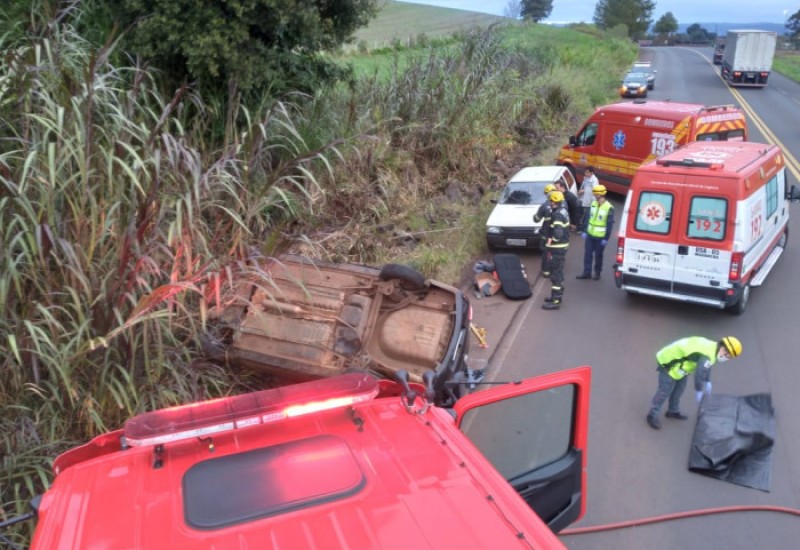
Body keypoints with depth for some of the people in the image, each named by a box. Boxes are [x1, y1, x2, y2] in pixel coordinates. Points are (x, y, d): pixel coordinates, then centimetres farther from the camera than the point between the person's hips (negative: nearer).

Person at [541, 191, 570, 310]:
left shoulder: (557, 214, -22)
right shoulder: (563, 211, 8)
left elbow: (558, 233, -34)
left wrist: (551, 240, -16)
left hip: (557, 248, -10)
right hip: (563, 246, 10)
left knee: (555, 273, -5)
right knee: (558, 271, 21)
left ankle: (556, 301, -1)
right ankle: (558, 294, 34)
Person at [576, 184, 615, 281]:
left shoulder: (609, 208, -14)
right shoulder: (593, 204, 4)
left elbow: (610, 224, -12)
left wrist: (606, 238, -14)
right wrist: (584, 231, 8)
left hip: (600, 237, -5)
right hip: (590, 235, 5)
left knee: (598, 255, 7)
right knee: (587, 254, 8)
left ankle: (597, 273, 23)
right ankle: (586, 272, 17)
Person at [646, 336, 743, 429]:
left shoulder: (712, 347, 4)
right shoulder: (707, 355, -28)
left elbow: (706, 368, 21)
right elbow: (699, 375, -22)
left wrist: (708, 384, 26)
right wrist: (699, 393, -7)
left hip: (674, 357, 10)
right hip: (668, 362, -10)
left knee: (679, 388, 20)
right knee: (665, 391, -2)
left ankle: (673, 411, 37)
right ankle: (652, 416, 10)